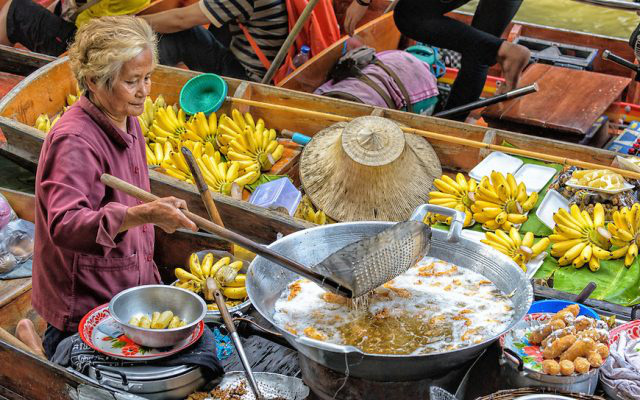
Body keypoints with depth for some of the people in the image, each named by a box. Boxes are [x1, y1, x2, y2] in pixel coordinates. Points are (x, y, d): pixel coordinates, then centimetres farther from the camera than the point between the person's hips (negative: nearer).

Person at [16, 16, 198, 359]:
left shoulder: (127, 123, 4)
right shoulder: (73, 141, -25)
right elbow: (65, 225, -38)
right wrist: (141, 214, -50)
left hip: (129, 290, 8)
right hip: (84, 303, -8)